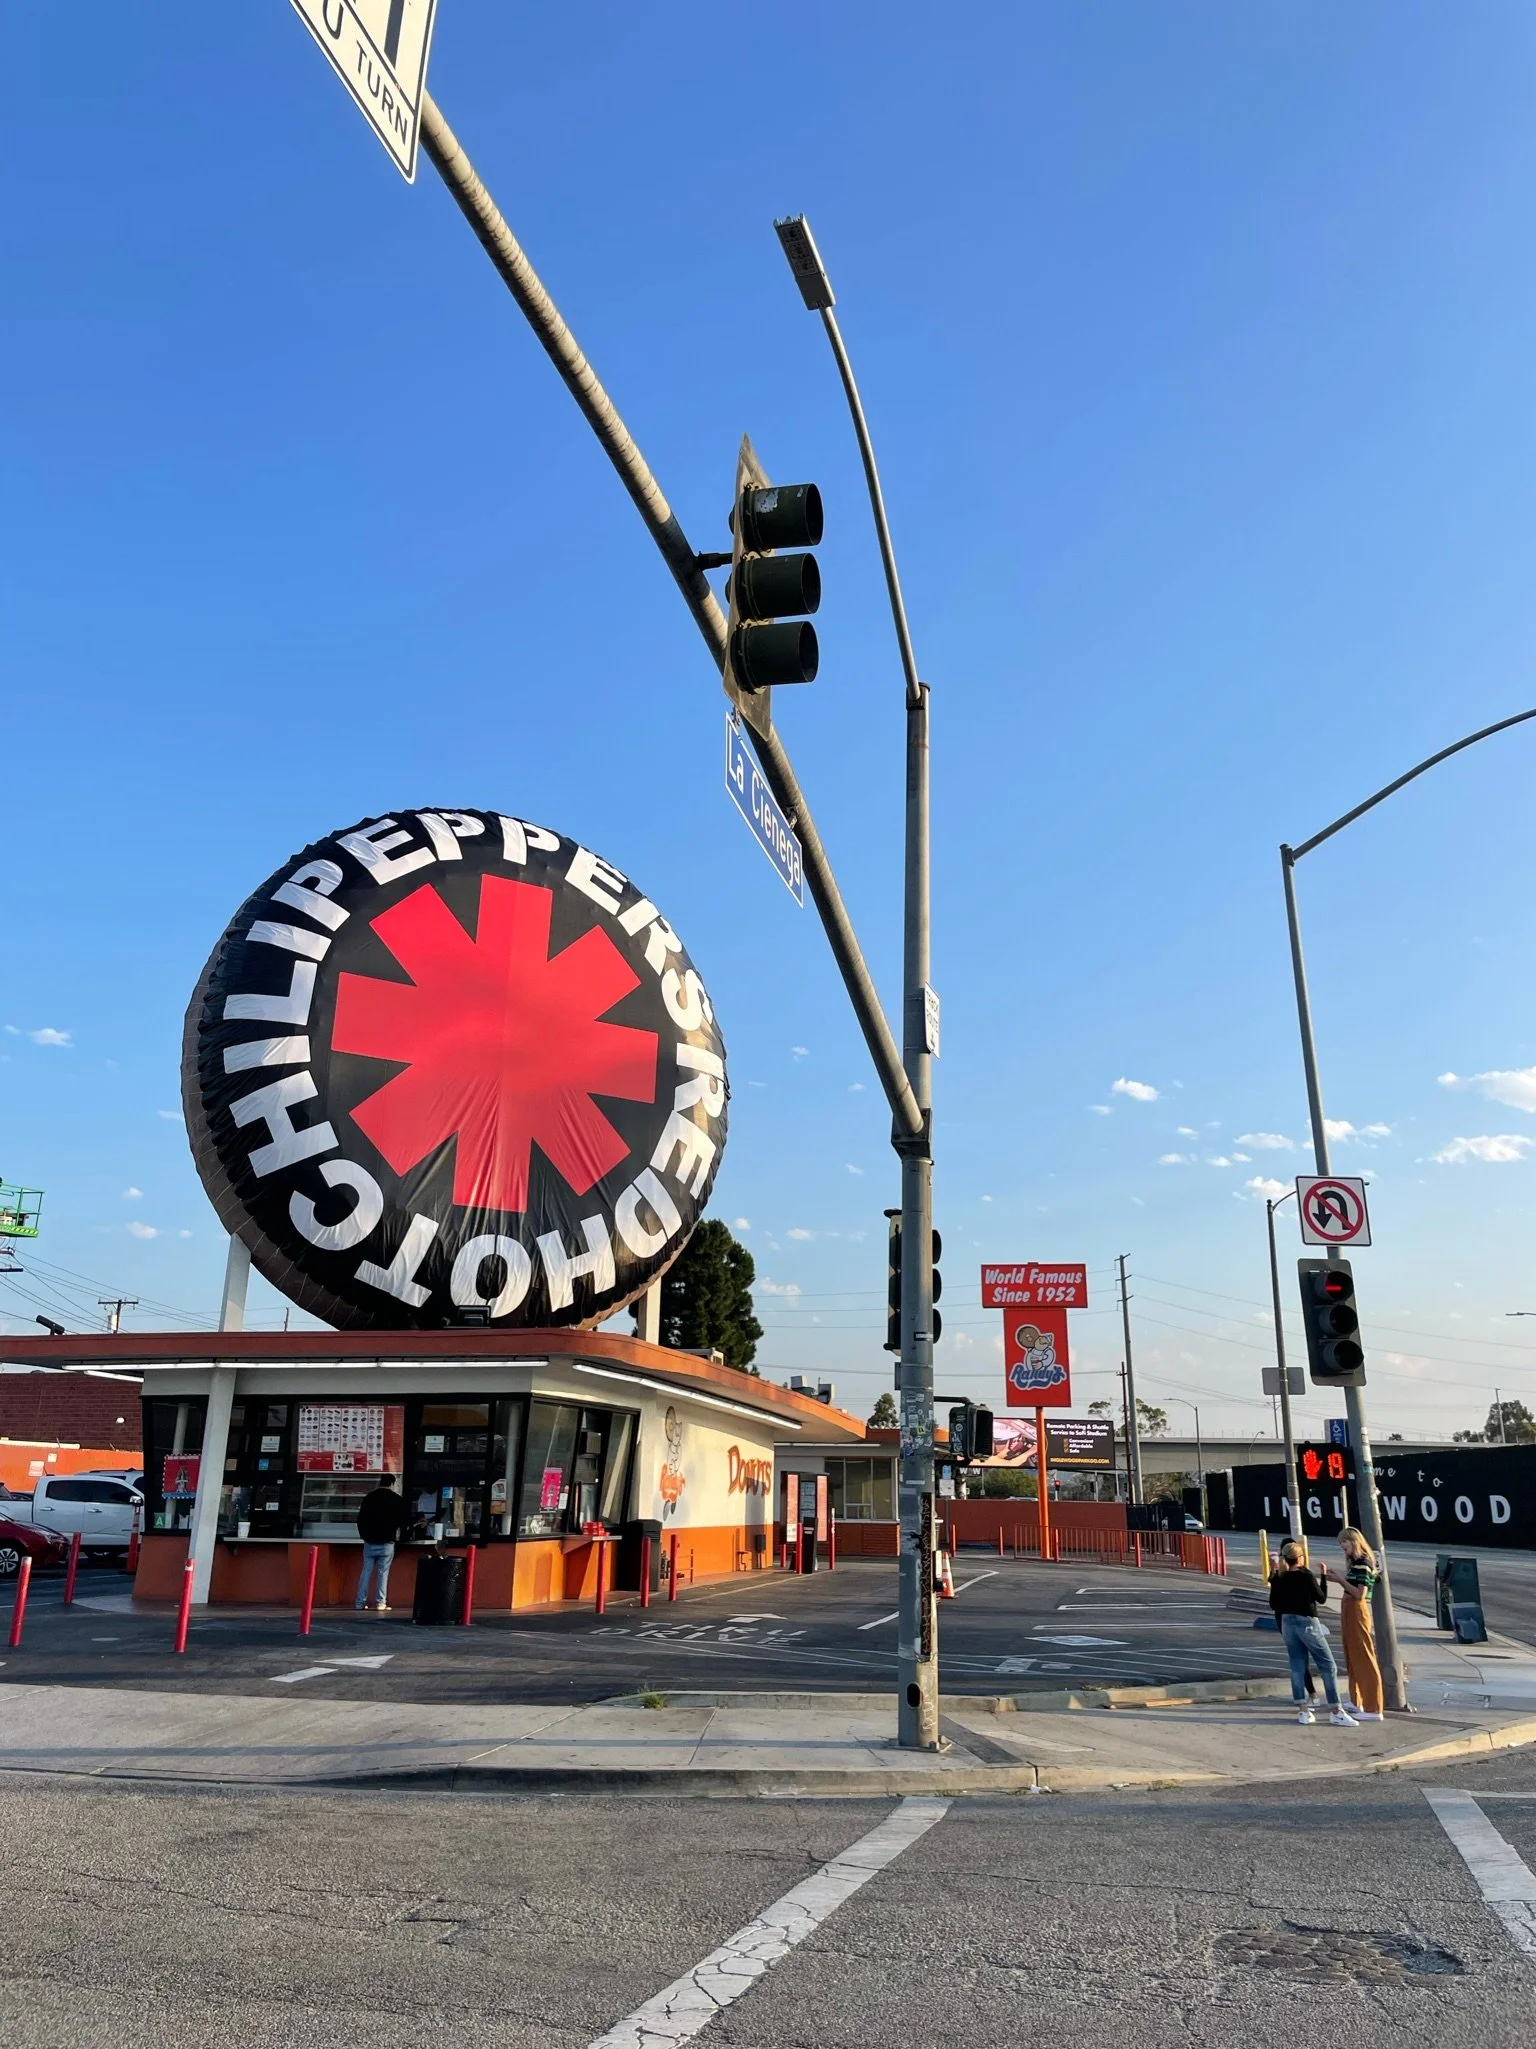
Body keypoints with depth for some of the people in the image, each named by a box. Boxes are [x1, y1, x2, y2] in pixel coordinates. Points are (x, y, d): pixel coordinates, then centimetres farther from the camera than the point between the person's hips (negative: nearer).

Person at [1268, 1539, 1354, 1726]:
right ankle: (1337, 1712, 2)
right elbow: (1321, 1598, -4)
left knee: (1297, 1666, 10)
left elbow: (1273, 1604, 5)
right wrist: (1323, 1576, 5)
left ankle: (1303, 1711, 9)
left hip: (1287, 1623, 5)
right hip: (1307, 1623, -5)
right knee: (1328, 1666, 3)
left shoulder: (1279, 1578, 1)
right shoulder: (1306, 1575, -14)